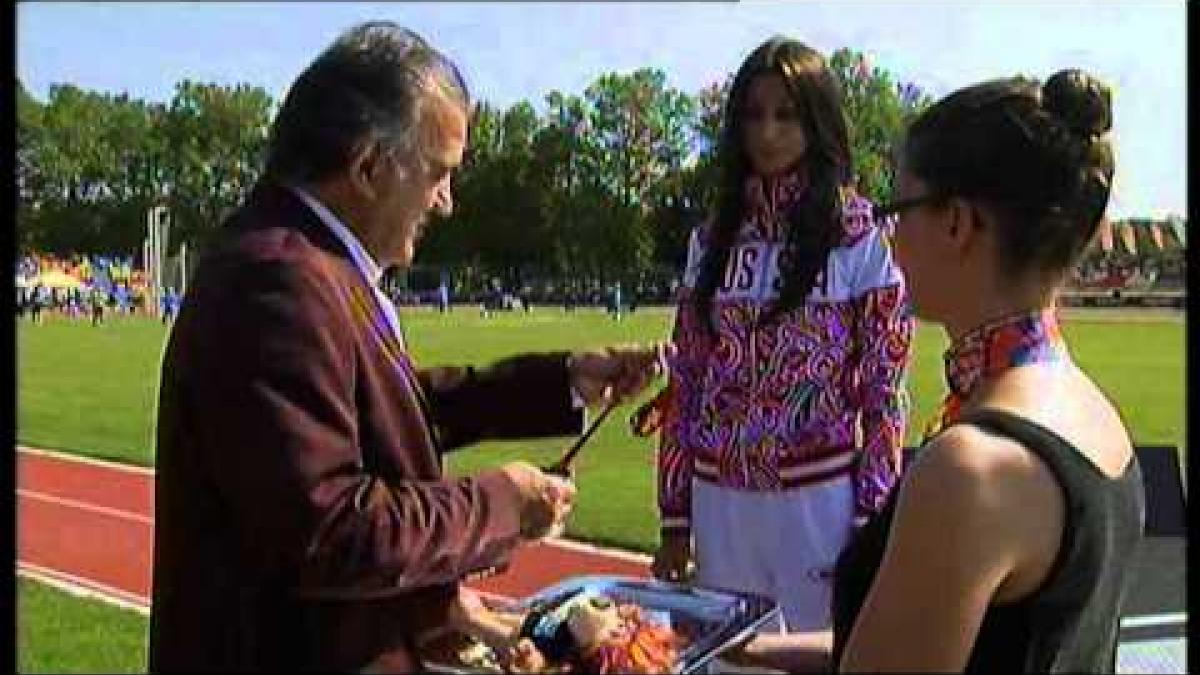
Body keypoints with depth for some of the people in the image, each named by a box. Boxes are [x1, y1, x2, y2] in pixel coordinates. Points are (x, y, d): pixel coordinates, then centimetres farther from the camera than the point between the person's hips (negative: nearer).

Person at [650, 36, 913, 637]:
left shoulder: (861, 238, -6)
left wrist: (871, 529, -9)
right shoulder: (711, 240, 7)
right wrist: (674, 519, 7)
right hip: (720, 504, 4)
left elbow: (883, 393, -6)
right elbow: (685, 388, 9)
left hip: (820, 503, -4)